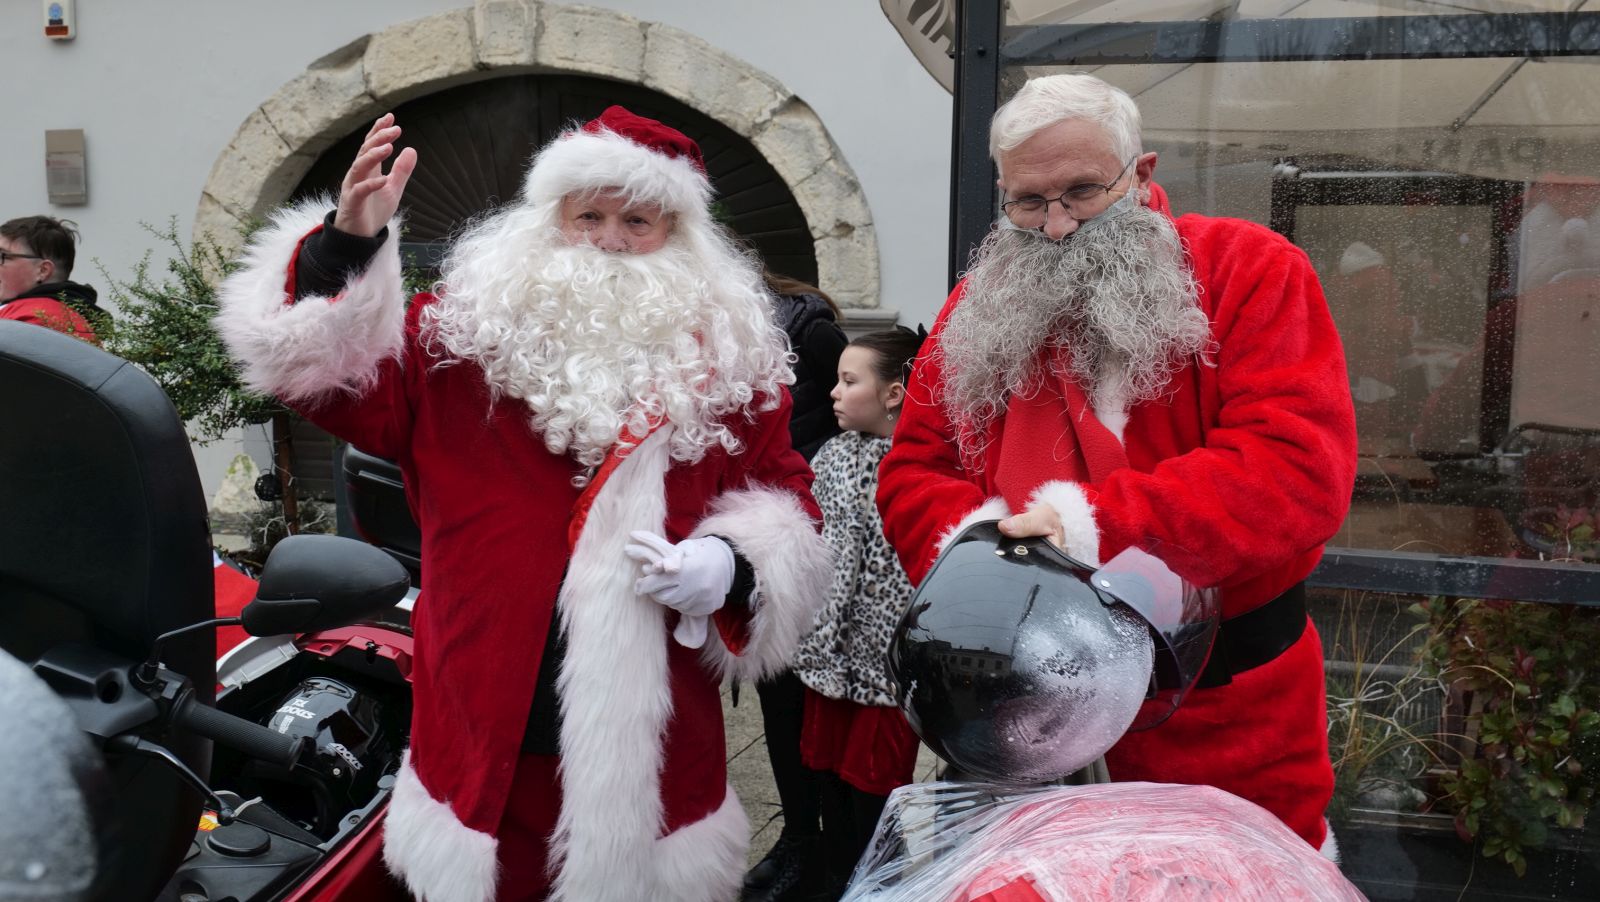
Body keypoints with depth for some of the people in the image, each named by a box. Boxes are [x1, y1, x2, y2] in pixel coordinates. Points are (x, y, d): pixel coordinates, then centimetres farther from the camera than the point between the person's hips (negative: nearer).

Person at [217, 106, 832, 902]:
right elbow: (331, 378, -4)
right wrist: (344, 244, -17)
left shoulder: (729, 359, 3)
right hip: (483, 729, 0)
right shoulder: (465, 333, 2)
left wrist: (730, 564, -12)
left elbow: (784, 500, 7)